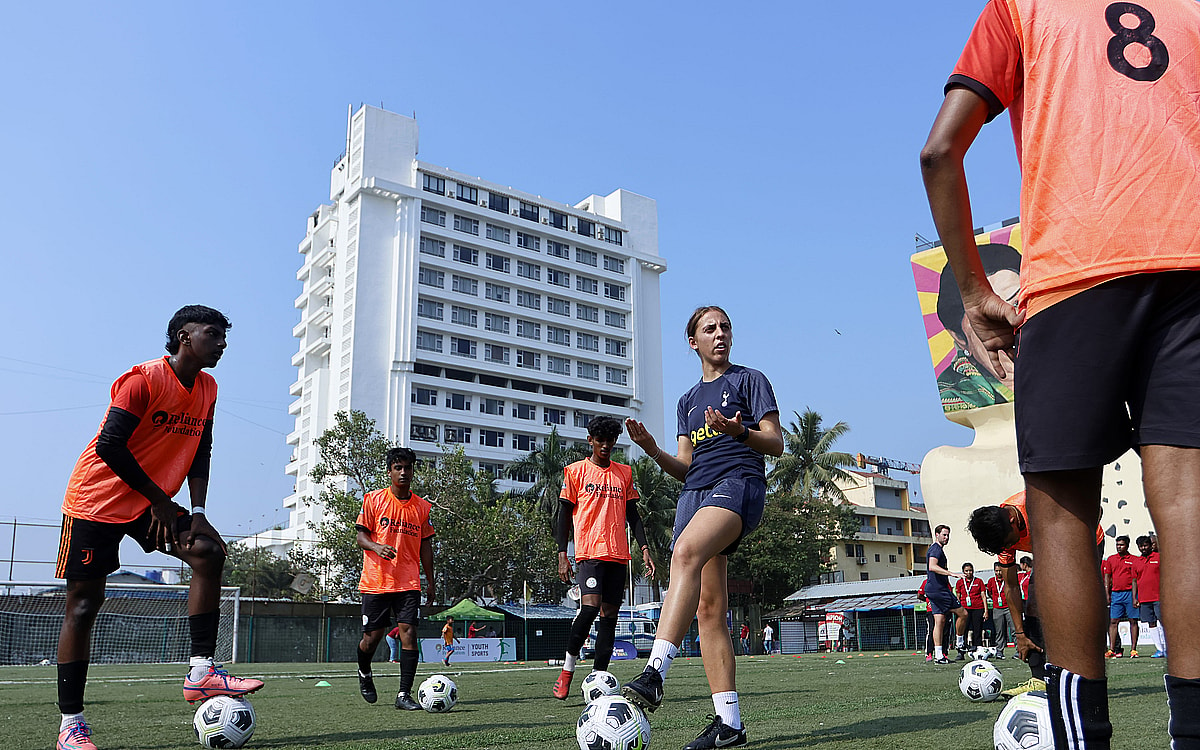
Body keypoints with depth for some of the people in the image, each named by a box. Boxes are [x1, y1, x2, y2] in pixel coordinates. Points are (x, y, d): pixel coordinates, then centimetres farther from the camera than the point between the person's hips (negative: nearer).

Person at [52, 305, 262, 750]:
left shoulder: (207, 389, 5)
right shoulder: (144, 379, -17)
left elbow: (200, 453, 8)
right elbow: (109, 447, -22)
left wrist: (197, 511, -4)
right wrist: (159, 499, -16)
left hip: (152, 503, 6)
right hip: (97, 499, -6)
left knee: (209, 551, -16)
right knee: (83, 604, -2)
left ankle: (201, 671, -14)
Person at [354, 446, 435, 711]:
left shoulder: (422, 506, 8)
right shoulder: (374, 499, 1)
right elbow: (361, 536, 0)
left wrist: (430, 583, 11)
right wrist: (377, 547, -22)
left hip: (408, 583, 1)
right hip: (375, 581, -1)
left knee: (408, 633, -10)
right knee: (372, 636, 4)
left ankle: (404, 694, -5)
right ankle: (364, 674, 36)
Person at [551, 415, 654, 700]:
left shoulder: (625, 473, 16)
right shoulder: (576, 471, 6)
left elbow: (632, 514, 18)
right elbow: (564, 514, 5)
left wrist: (644, 548, 7)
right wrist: (562, 554, -3)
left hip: (618, 555, 4)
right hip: (589, 552, -4)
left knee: (610, 614, 2)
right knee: (590, 607, -20)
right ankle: (567, 669, -3)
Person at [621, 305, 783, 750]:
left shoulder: (749, 380, 11)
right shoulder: (688, 400, 27)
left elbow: (776, 444, 2)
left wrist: (738, 431, -18)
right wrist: (651, 449, 3)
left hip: (739, 482, -6)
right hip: (696, 491, 6)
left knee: (686, 553, -35)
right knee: (708, 608, -3)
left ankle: (654, 673, -44)